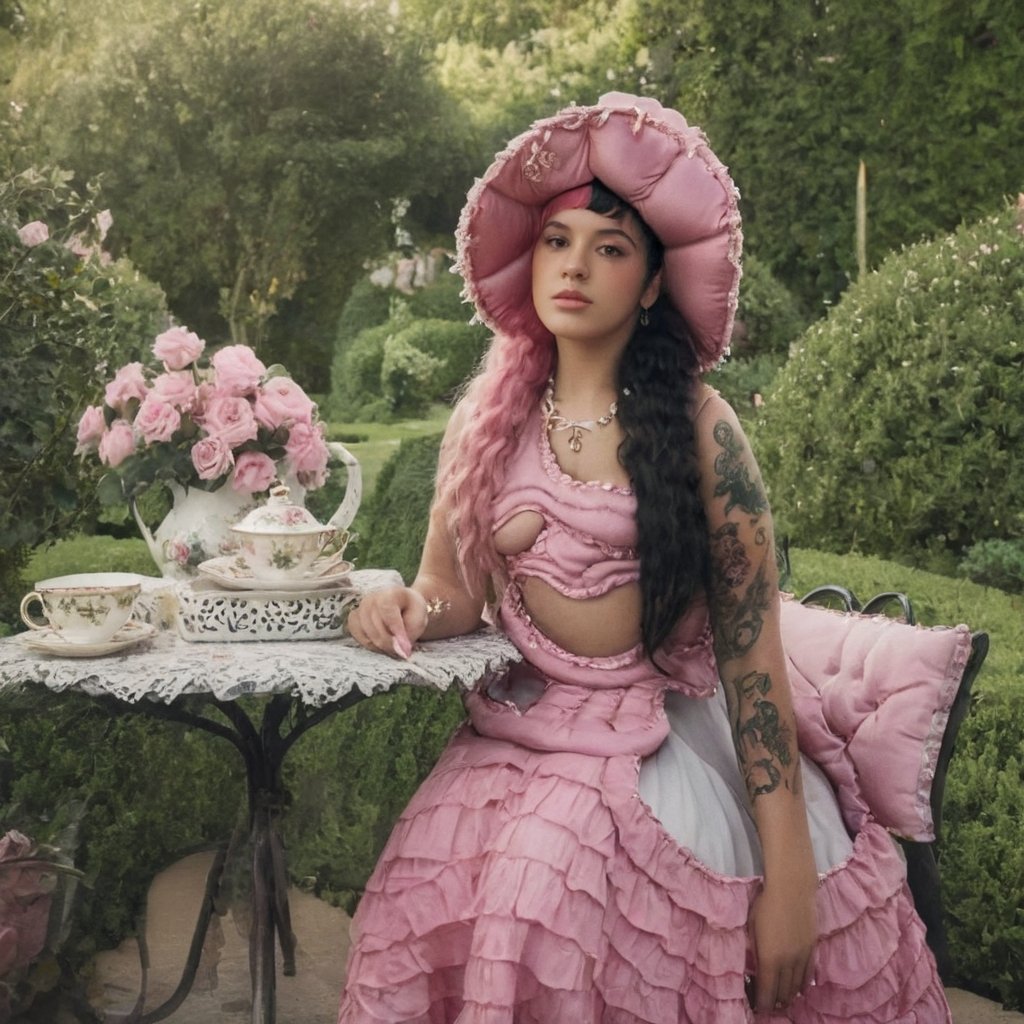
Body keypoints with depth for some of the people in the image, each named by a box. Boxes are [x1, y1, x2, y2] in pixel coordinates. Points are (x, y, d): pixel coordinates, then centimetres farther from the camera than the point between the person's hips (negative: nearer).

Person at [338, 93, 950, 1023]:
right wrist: (412, 608, -11)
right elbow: (453, 591, 15)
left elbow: (753, 654, -9)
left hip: (668, 743, -3)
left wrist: (789, 878, -13)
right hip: (516, 729, 3)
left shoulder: (697, 428, -6)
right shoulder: (486, 422, 5)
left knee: (550, 882, -29)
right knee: (428, 895, -23)